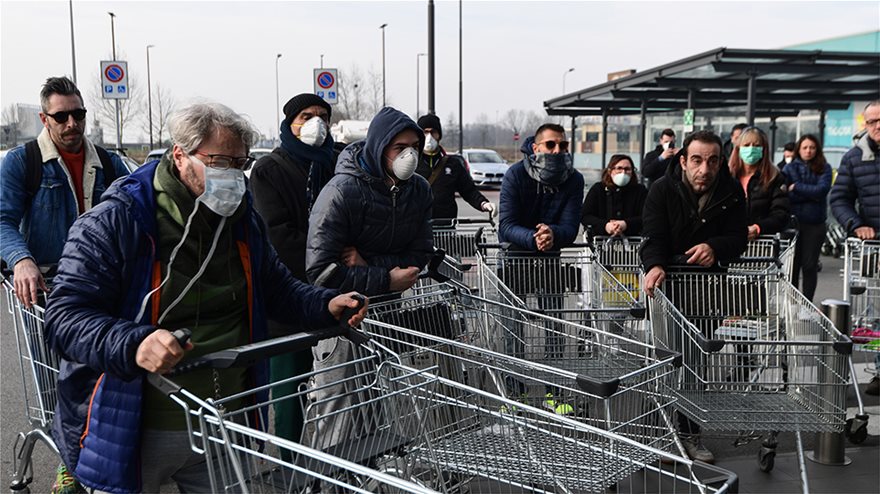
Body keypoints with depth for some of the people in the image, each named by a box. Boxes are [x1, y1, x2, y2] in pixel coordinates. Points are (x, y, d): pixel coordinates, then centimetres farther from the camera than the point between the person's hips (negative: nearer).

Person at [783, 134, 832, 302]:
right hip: (793, 221, 1)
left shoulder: (824, 168, 3)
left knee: (810, 265, 5)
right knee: (792, 264, 6)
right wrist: (811, 193, -13)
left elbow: (822, 190, -13)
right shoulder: (790, 168, 4)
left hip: (815, 223, 0)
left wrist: (796, 187, -11)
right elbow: (785, 195, -7)